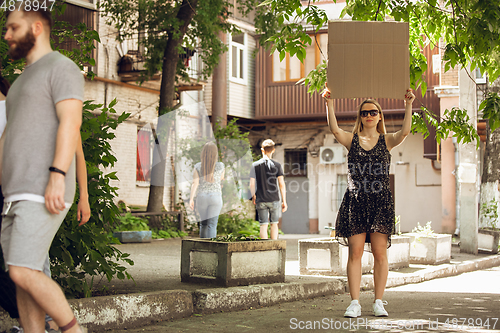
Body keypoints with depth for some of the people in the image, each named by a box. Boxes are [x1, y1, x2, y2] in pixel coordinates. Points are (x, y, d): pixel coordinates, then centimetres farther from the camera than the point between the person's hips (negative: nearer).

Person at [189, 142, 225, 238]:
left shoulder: (198, 166, -2)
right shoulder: (220, 166, -4)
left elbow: (195, 183, -10)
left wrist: (191, 198, -12)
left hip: (201, 197, 2)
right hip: (215, 197, -2)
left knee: (203, 223, 18)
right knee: (212, 225, -4)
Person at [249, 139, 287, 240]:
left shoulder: (255, 165, -1)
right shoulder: (277, 165, -3)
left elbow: (252, 184, 0)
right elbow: (281, 184, -5)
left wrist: (253, 197, 17)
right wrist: (284, 201, 1)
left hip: (261, 201, 0)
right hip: (274, 199, 0)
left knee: (263, 225, 2)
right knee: (274, 224, 14)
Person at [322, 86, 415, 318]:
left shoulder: (387, 141, 8)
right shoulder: (352, 140, 8)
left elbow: (405, 131, -10)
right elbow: (334, 129, -11)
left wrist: (408, 105, -19)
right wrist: (329, 104, -20)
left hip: (380, 201, 0)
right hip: (355, 201, 0)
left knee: (380, 253, 1)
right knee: (355, 253, -1)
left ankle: (379, 301, 10)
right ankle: (355, 302, 3)